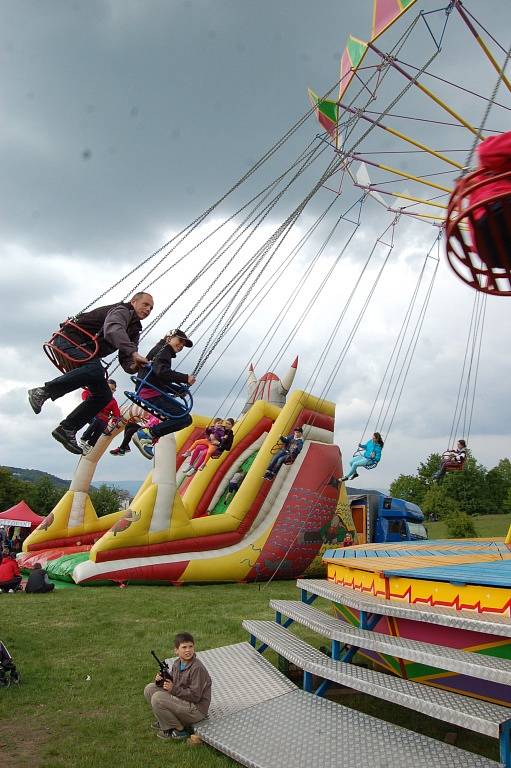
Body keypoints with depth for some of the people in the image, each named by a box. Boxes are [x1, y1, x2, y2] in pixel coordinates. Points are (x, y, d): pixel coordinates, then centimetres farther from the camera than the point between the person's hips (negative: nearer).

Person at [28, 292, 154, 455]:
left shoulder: (134, 332, 14)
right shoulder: (121, 311, -12)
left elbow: (126, 361, 3)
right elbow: (113, 330, -36)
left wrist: (134, 366, -21)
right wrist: (133, 352, -49)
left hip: (88, 354, 9)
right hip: (70, 340, -9)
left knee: (104, 396, -3)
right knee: (95, 369, -38)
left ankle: (66, 429, 2)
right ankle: (44, 392, -26)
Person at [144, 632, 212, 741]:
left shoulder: (197, 668, -22)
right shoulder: (177, 664, 2)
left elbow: (195, 696, -23)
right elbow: (171, 683, 13)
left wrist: (173, 689, -22)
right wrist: (161, 680, -10)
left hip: (196, 709, -9)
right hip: (181, 699, 9)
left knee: (157, 698, -22)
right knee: (149, 689, 4)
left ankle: (178, 730, -6)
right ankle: (165, 720, 15)